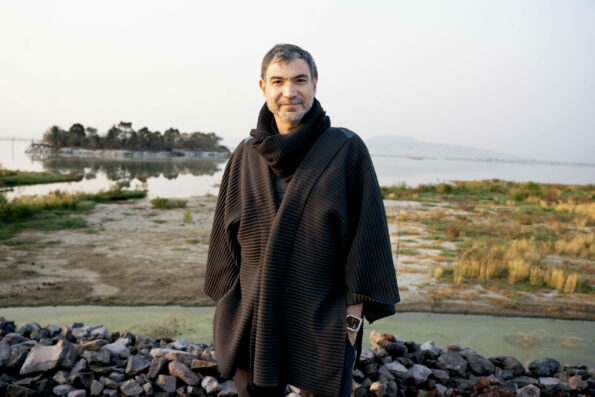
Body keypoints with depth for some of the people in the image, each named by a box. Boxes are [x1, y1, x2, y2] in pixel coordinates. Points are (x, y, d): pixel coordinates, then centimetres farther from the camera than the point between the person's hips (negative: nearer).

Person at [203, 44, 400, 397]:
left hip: (324, 326, -3)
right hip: (253, 323, 3)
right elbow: (226, 234, 8)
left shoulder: (347, 150, -8)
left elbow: (366, 234, -7)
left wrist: (354, 314, -8)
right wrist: (229, 306, 5)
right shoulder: (245, 157, 2)